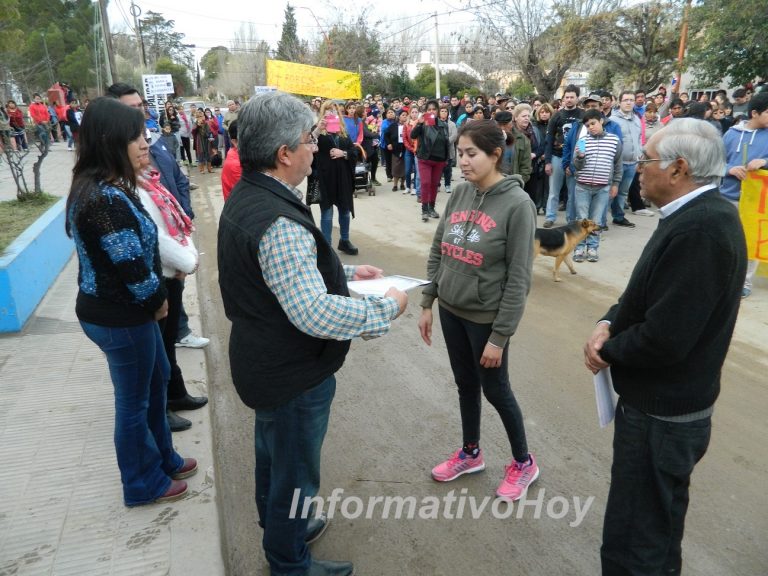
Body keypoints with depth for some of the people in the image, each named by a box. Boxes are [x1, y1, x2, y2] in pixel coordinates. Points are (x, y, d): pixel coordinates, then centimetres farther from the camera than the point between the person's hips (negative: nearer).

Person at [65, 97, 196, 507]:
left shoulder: (105, 187, 6)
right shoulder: (105, 199, -27)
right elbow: (132, 267, -26)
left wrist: (156, 298, 5)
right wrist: (159, 300, -7)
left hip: (122, 309, 10)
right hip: (120, 317, -10)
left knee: (157, 379, 24)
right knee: (134, 400, 8)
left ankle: (162, 457, 43)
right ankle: (143, 484, 30)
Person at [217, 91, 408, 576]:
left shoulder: (247, 198, 2)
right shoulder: (278, 222, -31)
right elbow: (315, 313, -35)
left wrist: (346, 273, 8)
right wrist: (387, 307, -23)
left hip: (264, 363, 10)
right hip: (293, 376, -10)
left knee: (273, 457, 29)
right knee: (295, 475, 13)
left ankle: (279, 528, 54)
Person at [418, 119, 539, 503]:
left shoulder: (517, 204, -16)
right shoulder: (459, 194, 1)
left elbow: (518, 279, -16)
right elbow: (437, 252, 8)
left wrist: (500, 336, -16)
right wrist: (427, 303, 6)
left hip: (486, 317, -5)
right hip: (451, 311, 5)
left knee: (495, 390, 10)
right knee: (465, 384, 19)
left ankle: (524, 462, 34)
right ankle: (471, 453, 41)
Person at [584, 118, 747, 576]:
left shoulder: (698, 231, -28)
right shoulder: (701, 214, 6)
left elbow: (663, 340, -30)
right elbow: (648, 295, 13)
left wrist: (607, 350, -11)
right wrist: (608, 323, -6)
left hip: (661, 415, -10)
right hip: (665, 403, 10)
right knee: (657, 527, 30)